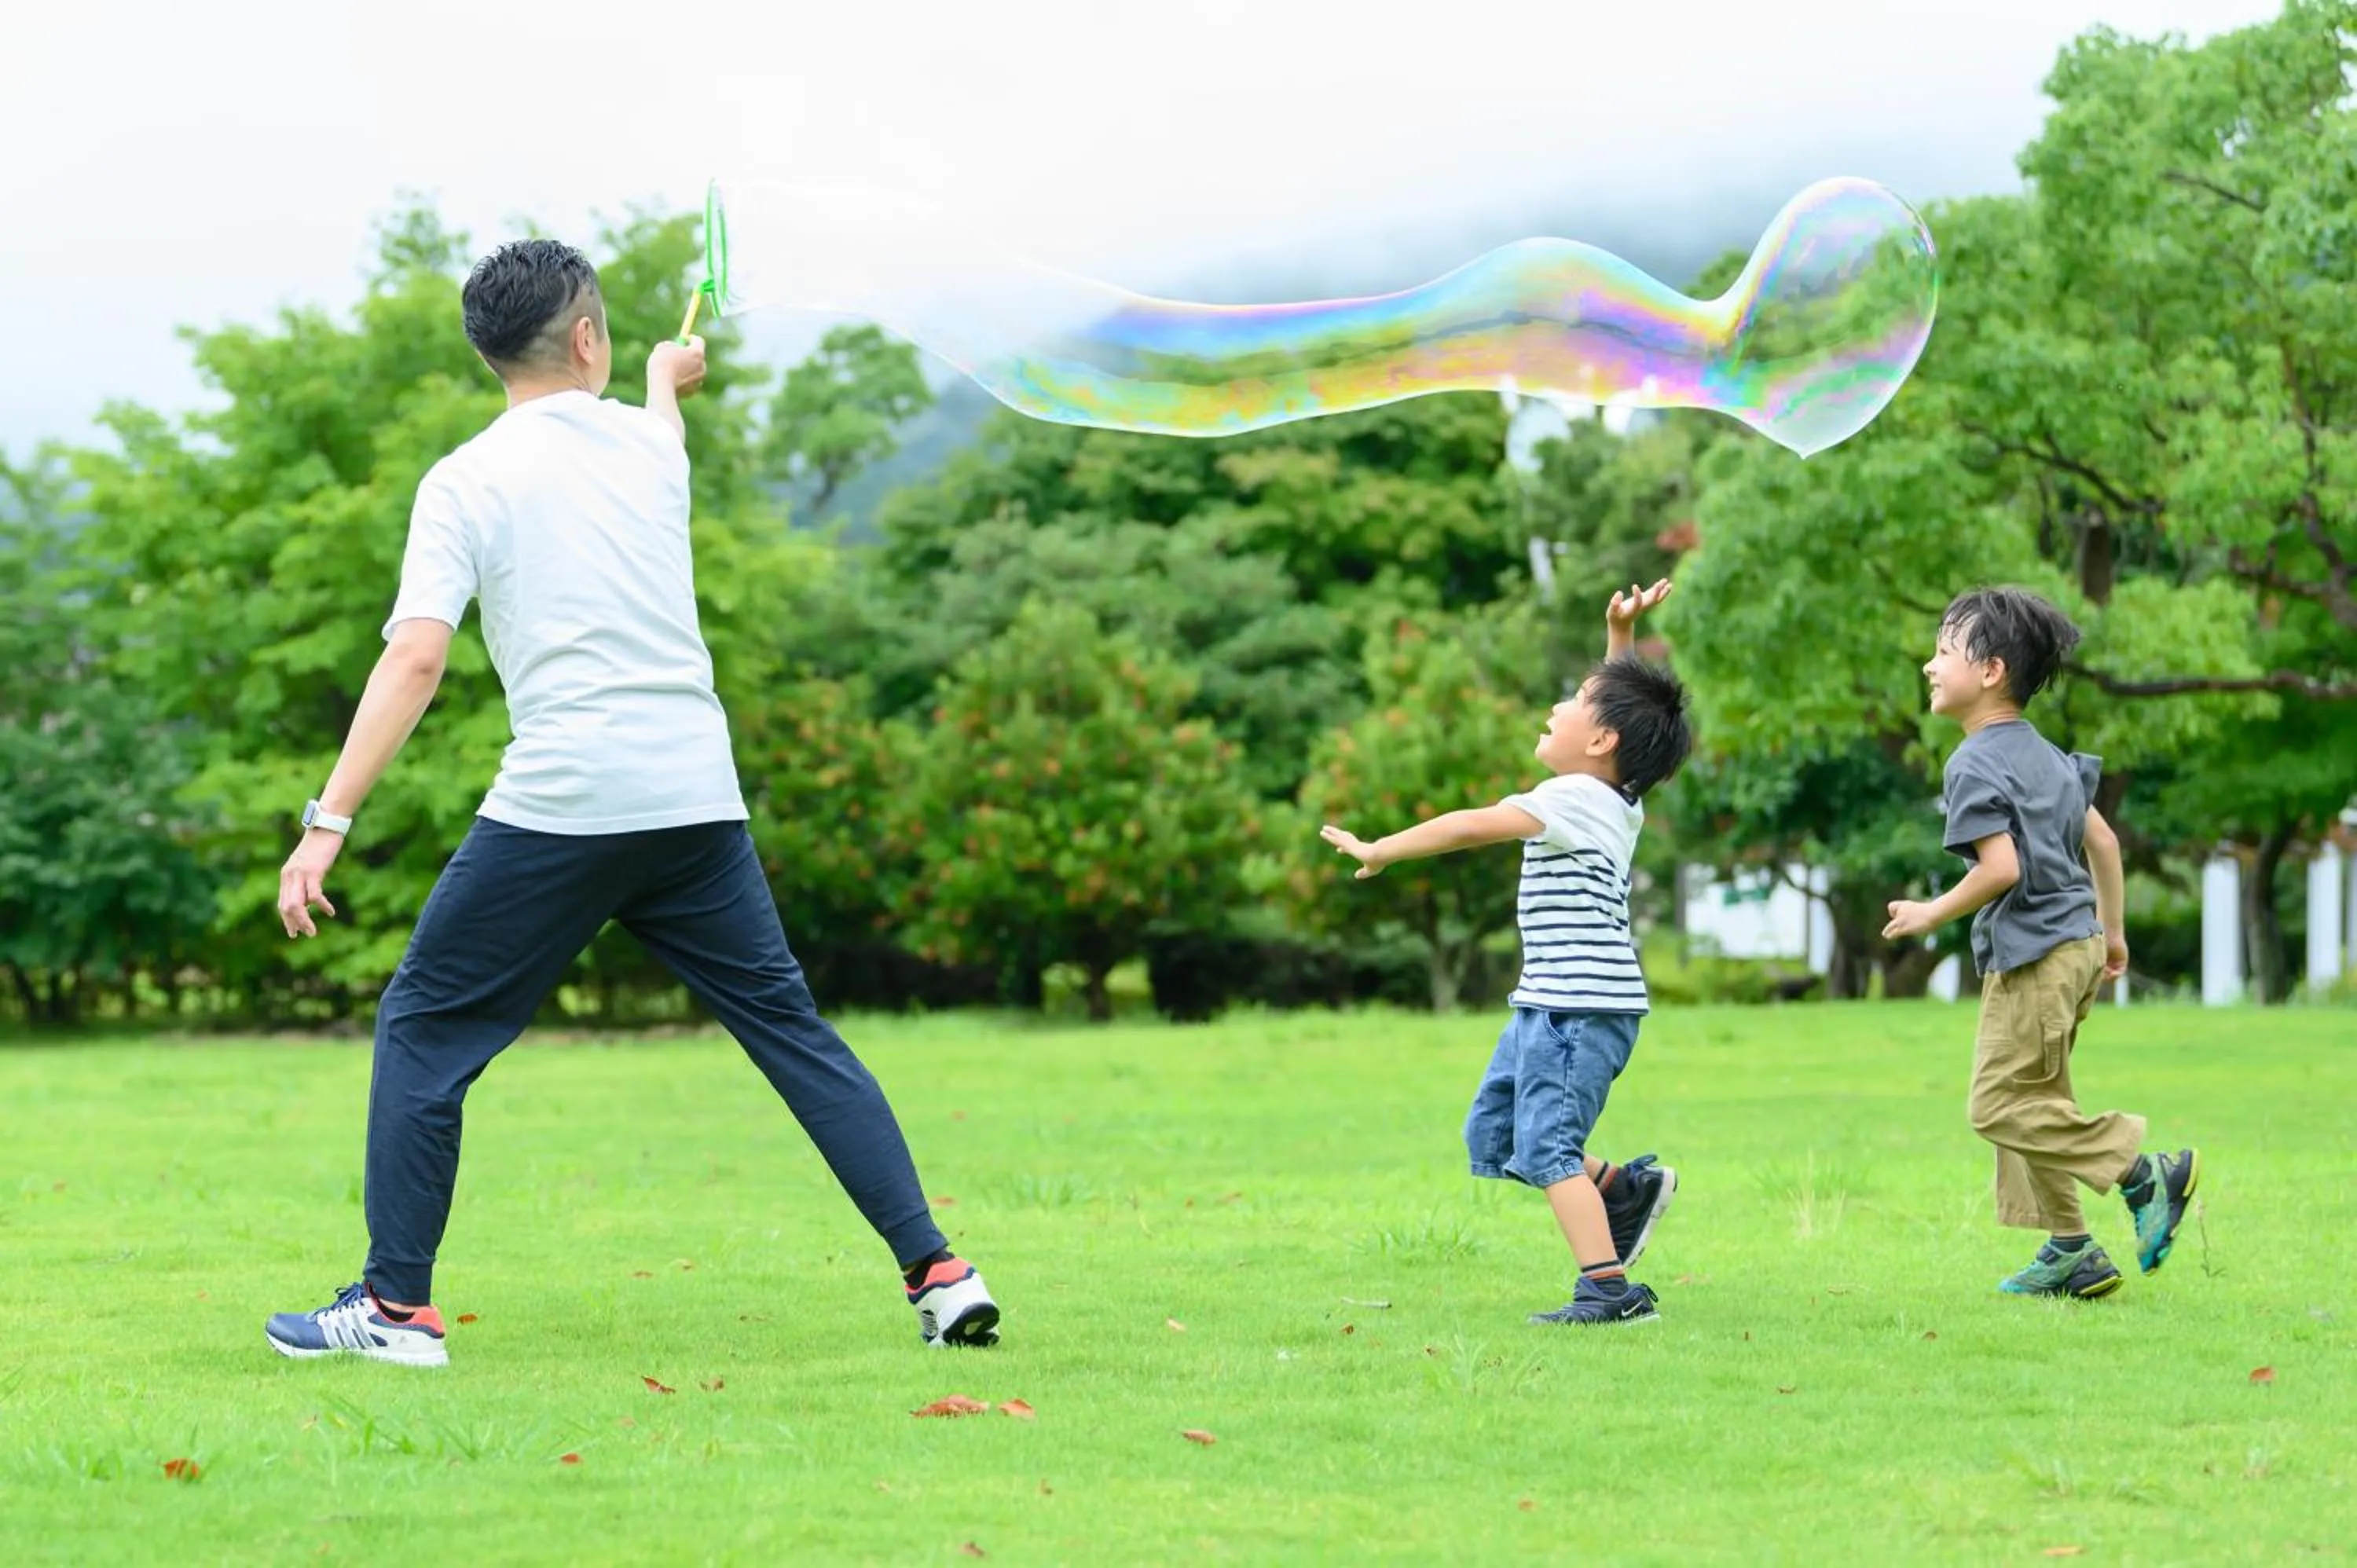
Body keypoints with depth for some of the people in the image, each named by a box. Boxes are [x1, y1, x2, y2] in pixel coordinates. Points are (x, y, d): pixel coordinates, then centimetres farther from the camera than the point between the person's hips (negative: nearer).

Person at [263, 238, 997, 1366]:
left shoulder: (465, 482, -1)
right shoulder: (646, 443, 14)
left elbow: (415, 657, -12)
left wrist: (328, 822, -15)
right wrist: (666, 374, 66)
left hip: (560, 806, -4)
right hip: (698, 800, 4)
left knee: (423, 1028, 9)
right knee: (792, 1028, 12)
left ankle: (397, 1306, 6)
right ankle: (936, 1273, 6)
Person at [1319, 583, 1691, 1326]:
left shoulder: (1572, 799, -15)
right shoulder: (1617, 798, 12)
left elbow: (1471, 826, -15)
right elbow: (1624, 697, 28)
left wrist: (1380, 850, -6)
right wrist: (1621, 634, 18)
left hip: (1580, 1008, -10)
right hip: (1551, 1005, 10)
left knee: (1546, 1145, -14)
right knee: (1493, 1139, 14)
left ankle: (1610, 1289, -16)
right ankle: (1628, 1188, 19)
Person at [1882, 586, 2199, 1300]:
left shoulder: (1974, 765, -14)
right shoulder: (2044, 753, 14)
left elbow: (2001, 868, -23)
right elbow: (2102, 840, 18)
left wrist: (1931, 914, -9)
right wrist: (2111, 930, 27)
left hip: (2032, 956, -10)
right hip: (2075, 942, 10)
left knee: (2001, 1104, -6)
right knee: (2033, 1098, 15)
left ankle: (2145, 1173, -9)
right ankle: (2070, 1249, 16)